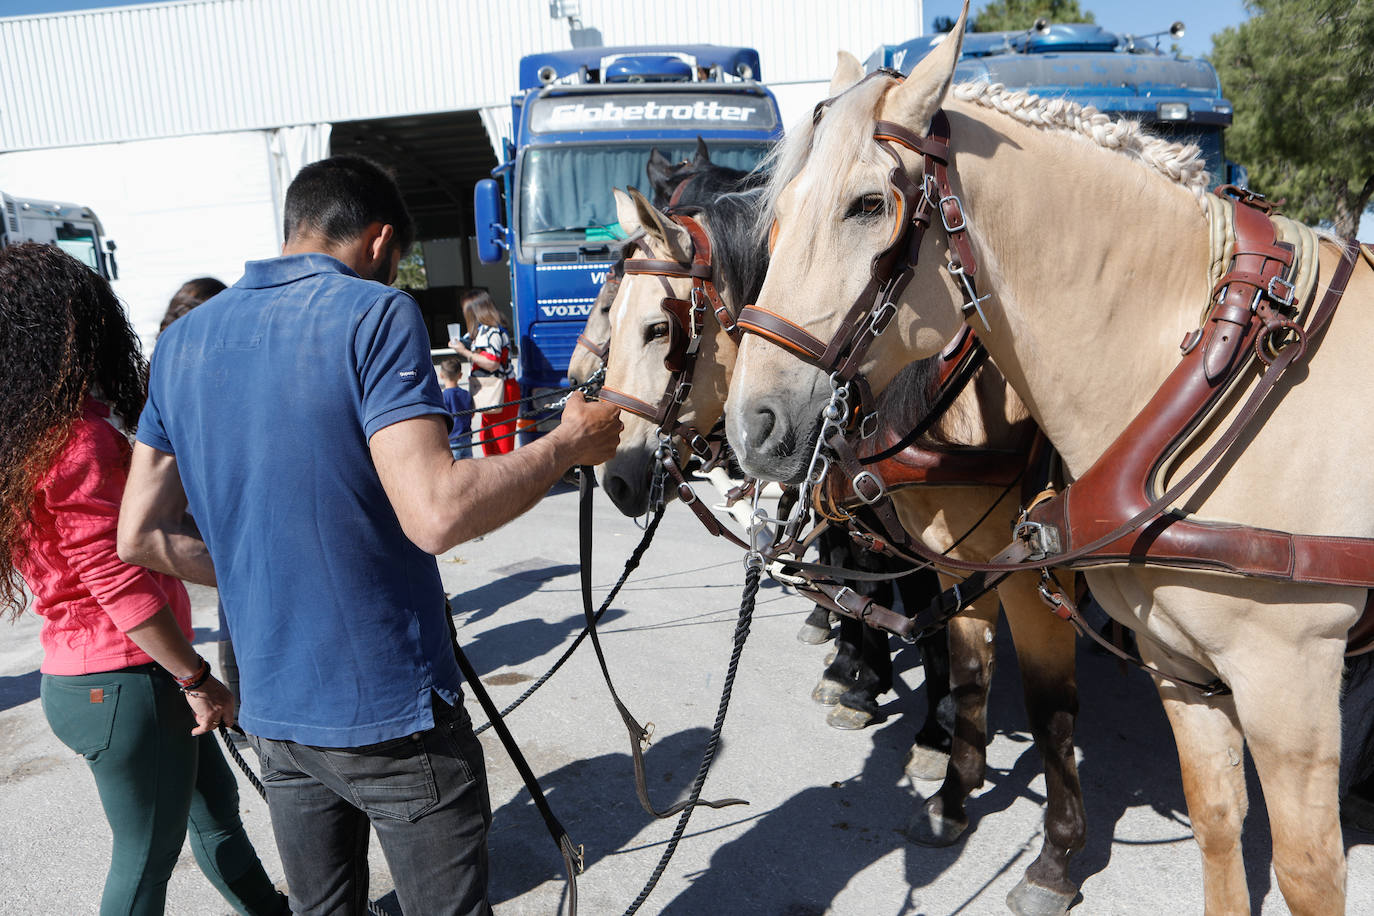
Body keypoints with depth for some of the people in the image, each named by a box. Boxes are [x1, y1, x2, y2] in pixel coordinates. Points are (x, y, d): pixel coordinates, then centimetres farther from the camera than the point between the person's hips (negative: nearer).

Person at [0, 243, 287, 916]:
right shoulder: (80, 438, -21)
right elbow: (119, 584, -23)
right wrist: (198, 679, -17)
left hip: (80, 677, 9)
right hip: (124, 684, -9)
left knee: (214, 800, 22)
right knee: (147, 857, 8)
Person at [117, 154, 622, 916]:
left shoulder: (183, 341, 6)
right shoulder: (374, 314, -15)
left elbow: (140, 535, 8)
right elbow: (437, 513, -27)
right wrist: (569, 443, -14)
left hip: (273, 711, 7)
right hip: (393, 711, -6)